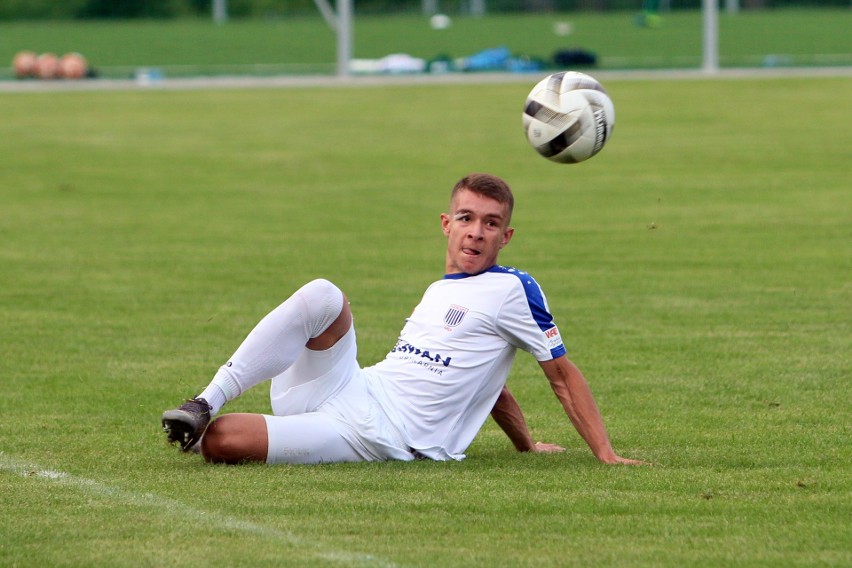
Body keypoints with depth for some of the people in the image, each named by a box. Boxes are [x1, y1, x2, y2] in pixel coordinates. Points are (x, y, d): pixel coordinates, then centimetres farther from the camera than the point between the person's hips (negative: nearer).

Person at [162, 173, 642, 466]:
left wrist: (607, 456, -6)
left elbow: (563, 374, 0)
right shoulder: (439, 291, 22)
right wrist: (527, 445, 29)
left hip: (379, 436, -7)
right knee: (324, 295, -23)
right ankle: (206, 404, -22)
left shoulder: (512, 289, -1)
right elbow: (487, 381, 32)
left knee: (219, 440, -27)